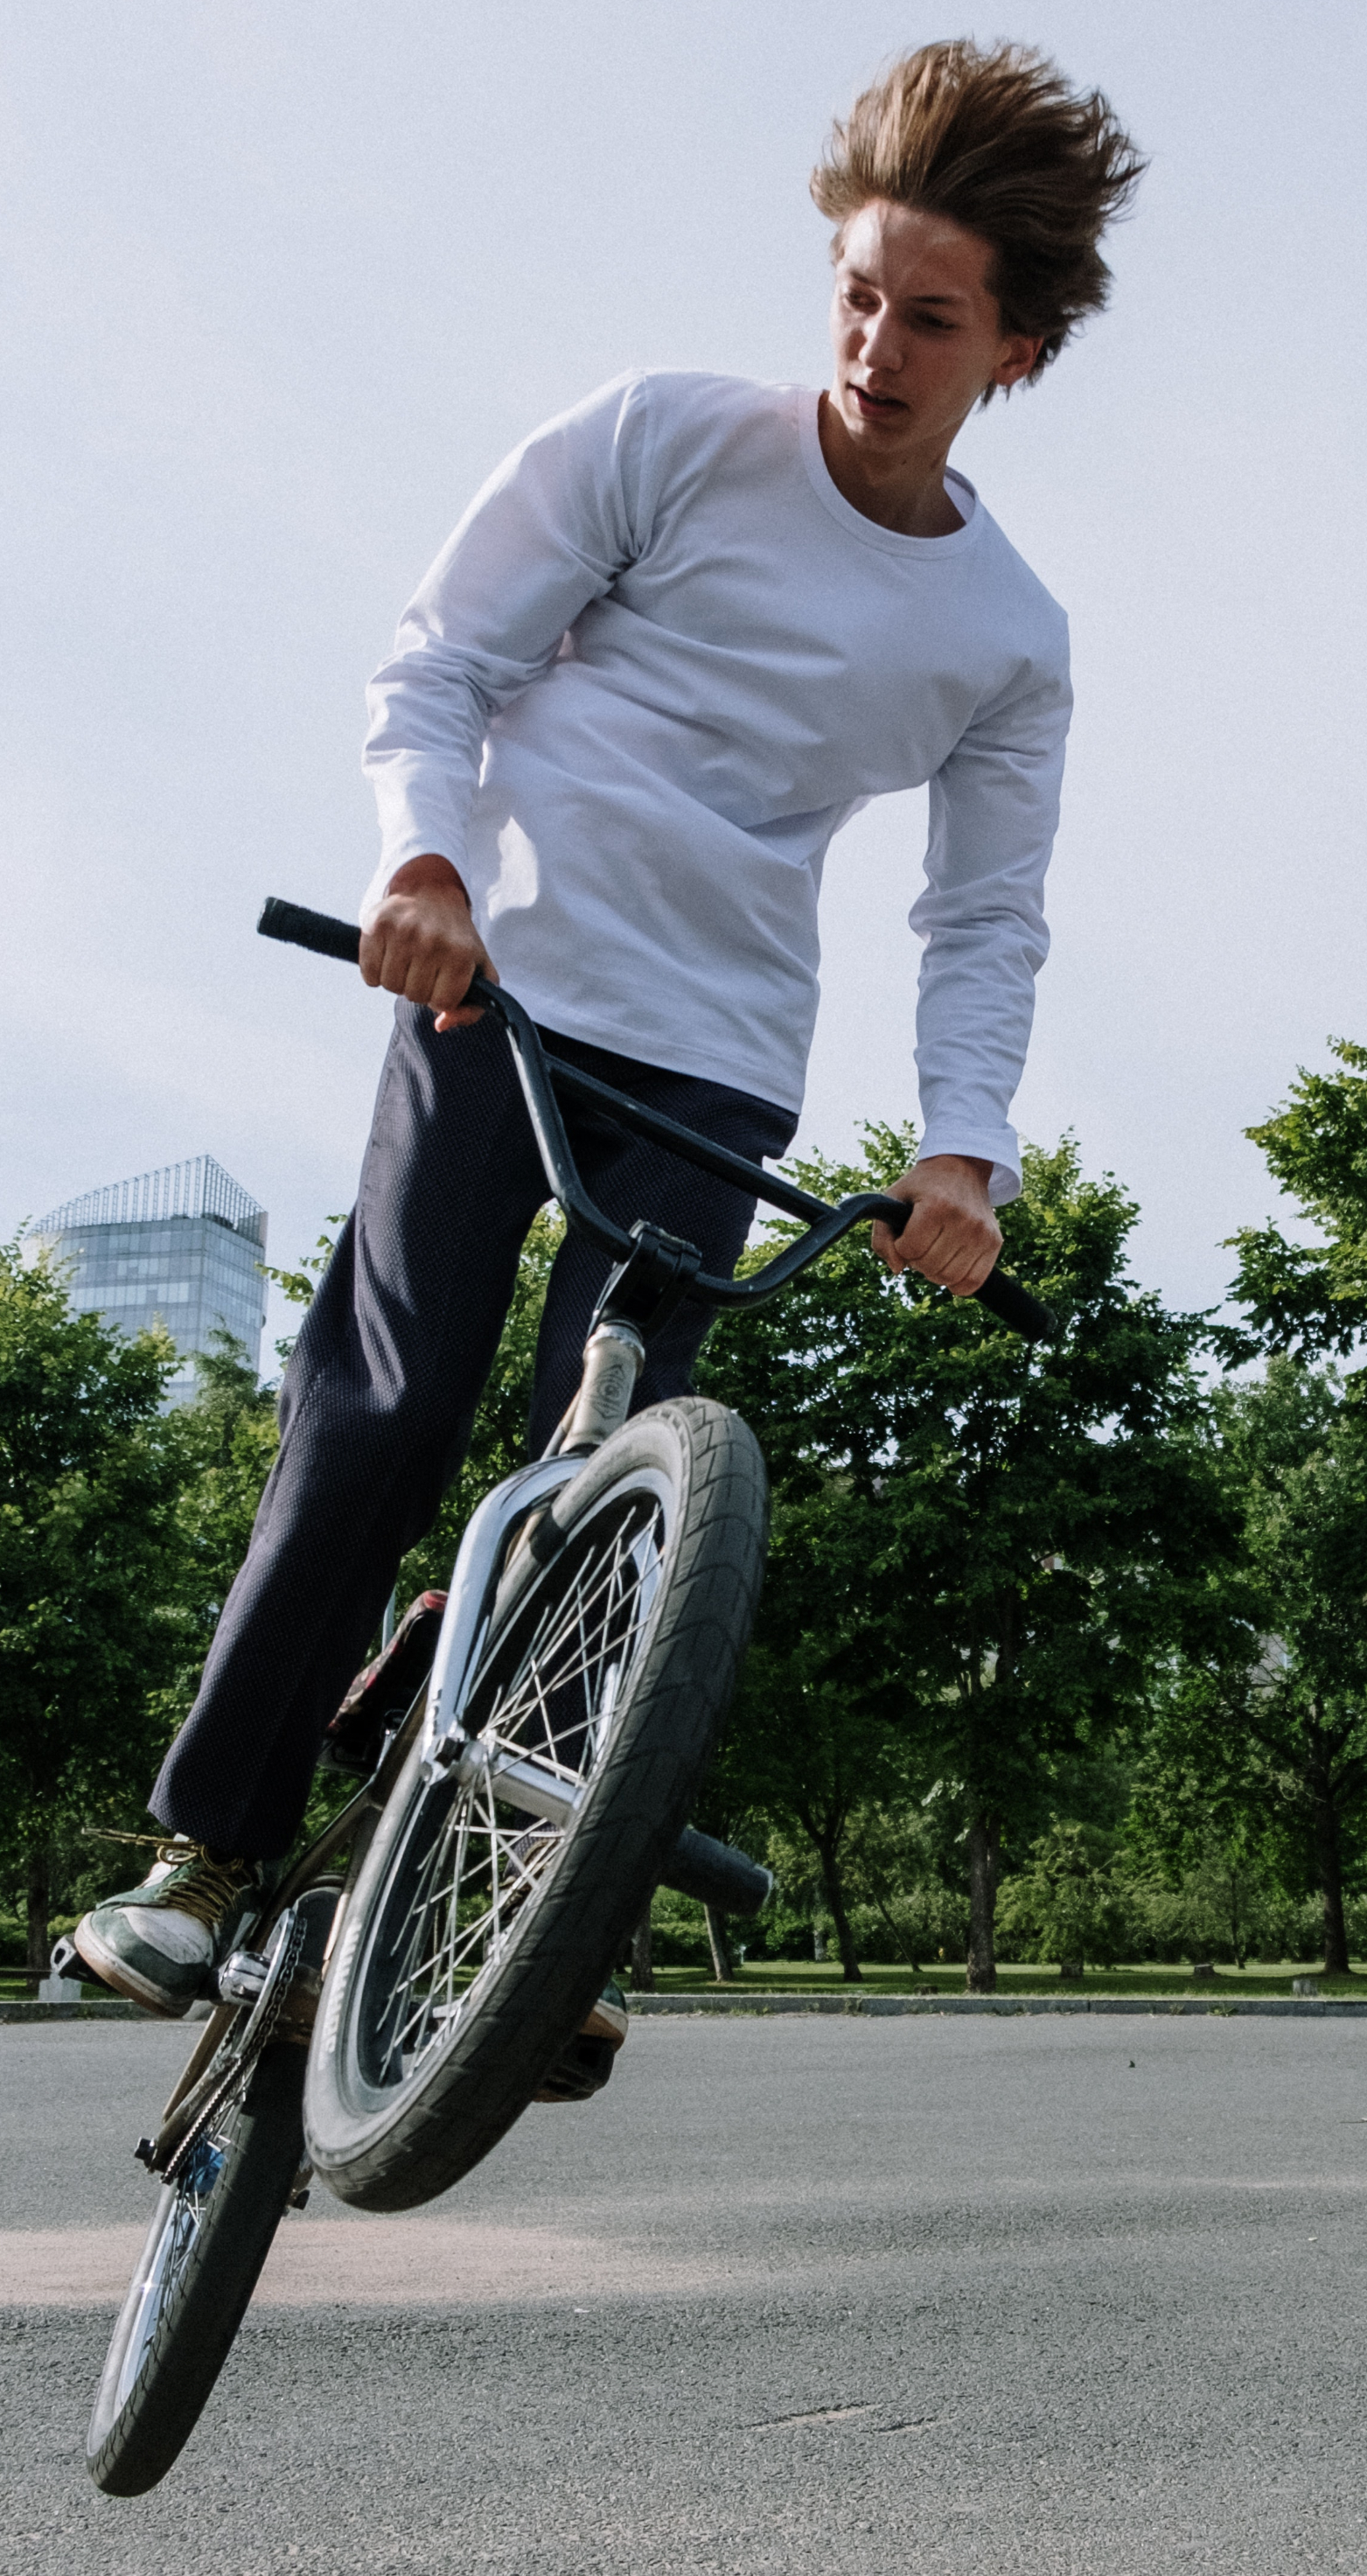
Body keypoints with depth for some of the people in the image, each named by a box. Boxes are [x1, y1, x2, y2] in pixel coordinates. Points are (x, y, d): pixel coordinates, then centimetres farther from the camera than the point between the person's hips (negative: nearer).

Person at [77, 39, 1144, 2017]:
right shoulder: (664, 440, -1)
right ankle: (210, 1849, 2)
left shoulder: (1010, 640, 6)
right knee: (382, 1413, -9)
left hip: (720, 1068, 2)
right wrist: (423, 852, -20)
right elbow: (436, 659, -1)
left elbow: (989, 924, 9)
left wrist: (964, 1147, -7)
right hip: (497, 985, -2)